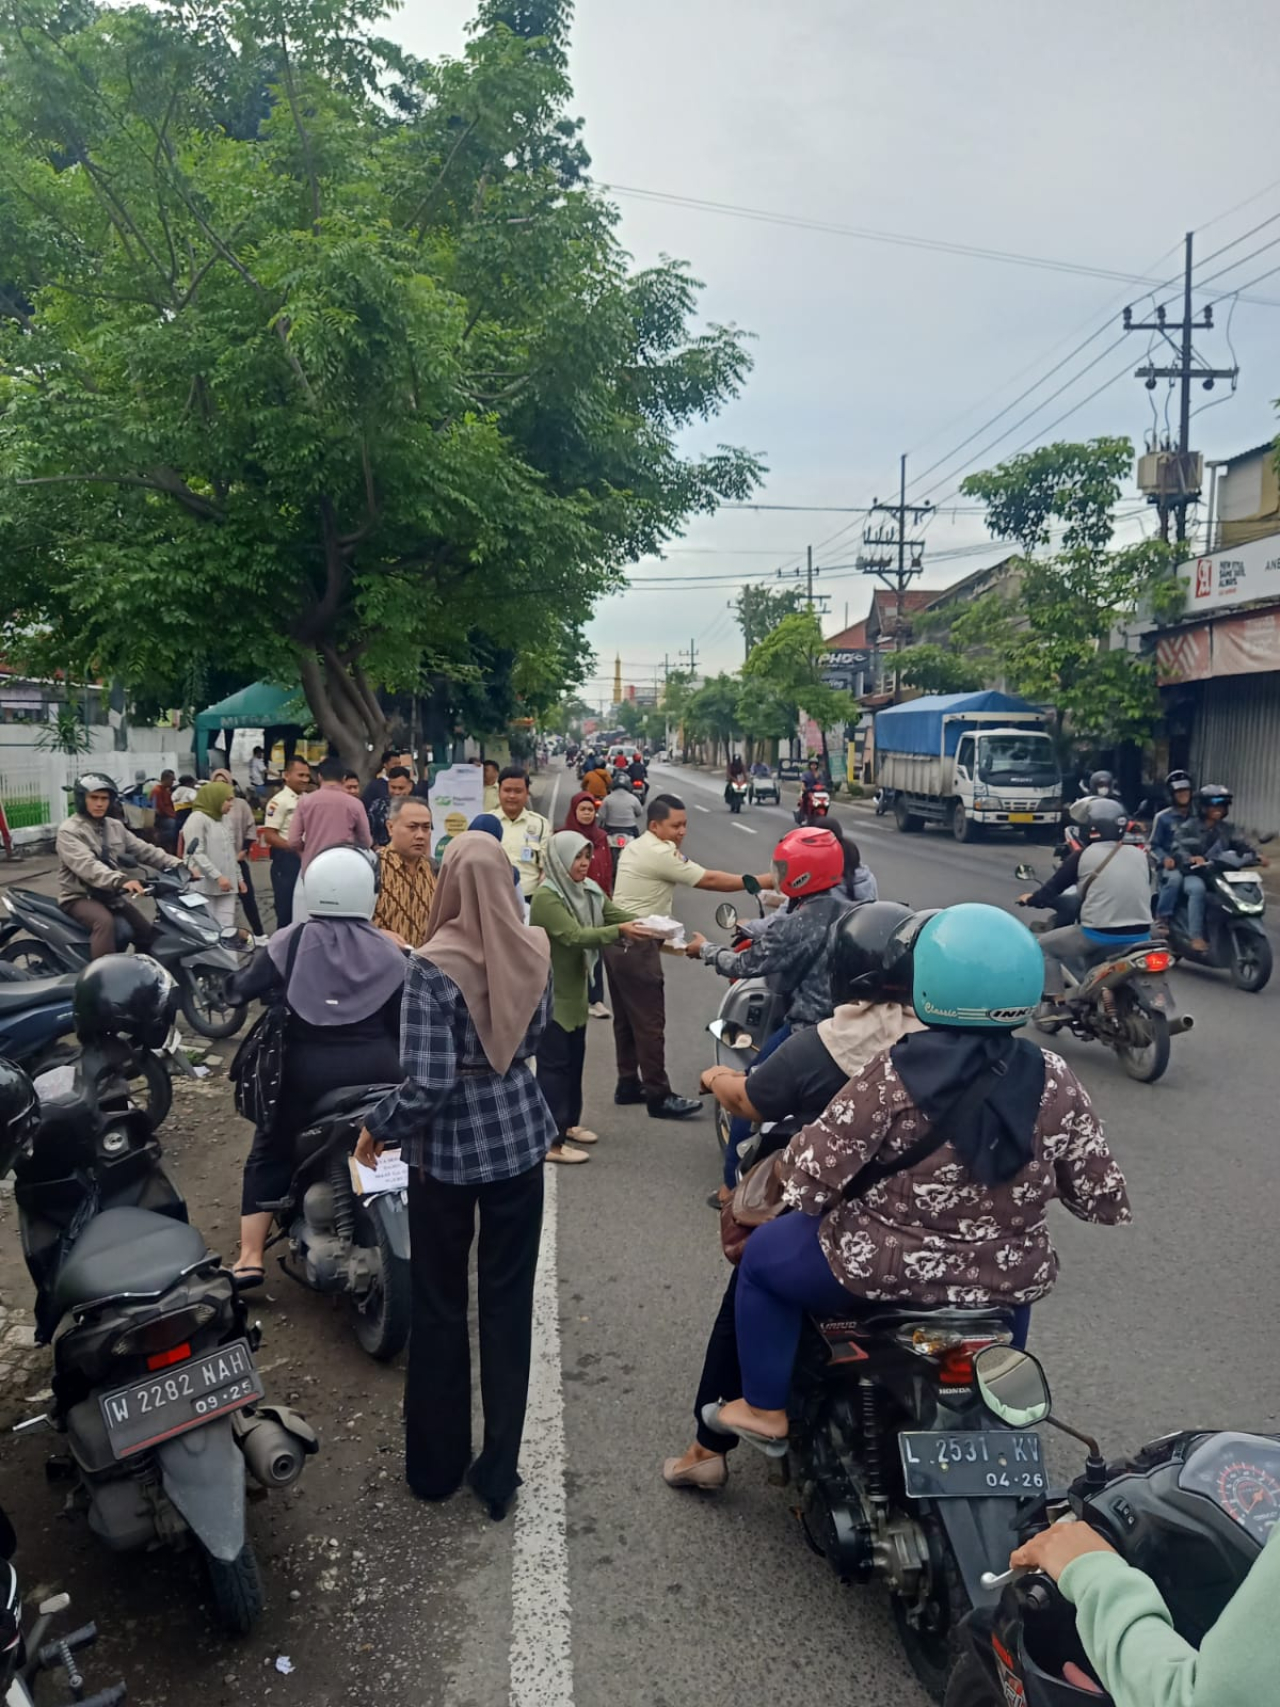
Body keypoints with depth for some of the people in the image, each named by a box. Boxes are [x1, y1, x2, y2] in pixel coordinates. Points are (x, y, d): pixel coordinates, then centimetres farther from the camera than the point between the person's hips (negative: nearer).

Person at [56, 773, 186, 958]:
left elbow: (143, 850, 4)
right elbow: (87, 866, -29)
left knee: (148, 933, 1)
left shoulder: (115, 826, 11)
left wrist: (176, 865, -13)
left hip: (110, 895, 7)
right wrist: (120, 881, -46)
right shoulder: (69, 830, -13)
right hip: (79, 897, -7)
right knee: (105, 922, -36)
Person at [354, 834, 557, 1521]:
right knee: (509, 1304, 14)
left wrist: (377, 1128, -5)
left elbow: (426, 1083, -21)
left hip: (448, 1145, -3)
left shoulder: (433, 967, -21)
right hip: (519, 1135, 4)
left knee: (439, 1307, 15)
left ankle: (436, 1465, 31)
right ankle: (498, 1474, 25)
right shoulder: (535, 950, -6)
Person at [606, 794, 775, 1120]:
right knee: (649, 1023, -6)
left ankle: (628, 1084, 24)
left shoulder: (637, 847, 14)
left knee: (627, 1019, 16)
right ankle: (658, 1097, -2)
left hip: (619, 941, 10)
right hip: (637, 947, -10)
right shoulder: (660, 854, -17)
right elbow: (709, 880, -18)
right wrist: (763, 882, -14)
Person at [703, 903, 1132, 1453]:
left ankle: (765, 1409, 30)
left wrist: (794, 1156, 4)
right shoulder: (1055, 1082, -12)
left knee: (762, 1255, 22)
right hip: (1009, 1278, 4)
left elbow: (808, 1181, -19)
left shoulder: (892, 1076, -22)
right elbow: (1103, 1198, -5)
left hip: (885, 1269, -4)